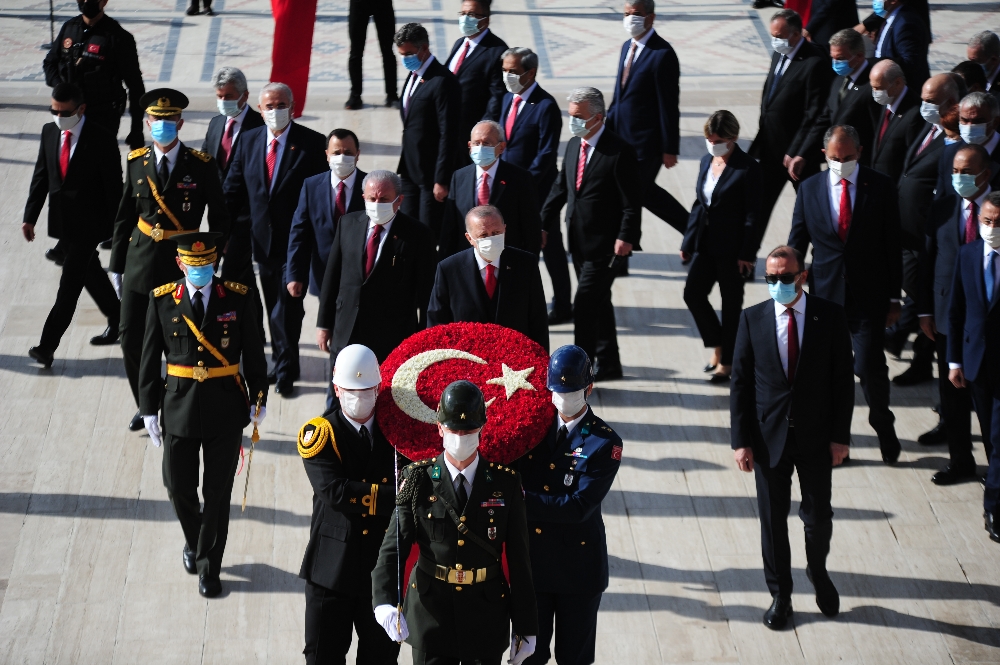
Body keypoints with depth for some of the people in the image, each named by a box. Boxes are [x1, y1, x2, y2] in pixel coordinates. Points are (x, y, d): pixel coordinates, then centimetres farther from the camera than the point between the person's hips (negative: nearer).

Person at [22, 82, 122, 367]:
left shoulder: (102, 140, -16)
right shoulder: (49, 132, 2)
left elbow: (114, 187, -12)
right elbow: (41, 175, 8)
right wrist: (30, 216, 5)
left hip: (89, 222, -6)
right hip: (62, 220, 6)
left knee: (70, 282, -6)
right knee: (89, 272, 18)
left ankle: (48, 345, -7)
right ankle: (117, 318, 37)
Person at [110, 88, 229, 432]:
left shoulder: (202, 165, -6)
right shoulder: (136, 162, 3)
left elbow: (219, 219, -2)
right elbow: (125, 216, 9)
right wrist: (116, 264, 8)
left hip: (184, 262, -3)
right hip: (141, 261, 3)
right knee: (131, 338, 4)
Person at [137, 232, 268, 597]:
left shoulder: (237, 299, -4)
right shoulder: (162, 300, -3)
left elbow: (253, 353, 3)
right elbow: (149, 358, 1)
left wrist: (258, 399, 4)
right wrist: (149, 409, 0)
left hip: (226, 409, -1)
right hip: (179, 406, 1)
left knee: (218, 493, 5)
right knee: (179, 488, 7)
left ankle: (209, 567, 19)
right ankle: (195, 541, 38)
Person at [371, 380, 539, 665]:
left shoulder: (505, 483, -3)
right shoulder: (418, 480, -4)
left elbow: (519, 559, -1)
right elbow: (392, 548, -12)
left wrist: (525, 627, 0)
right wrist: (384, 602, -30)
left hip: (487, 618, 1)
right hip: (431, 615, 0)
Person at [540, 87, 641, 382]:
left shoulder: (619, 152, -14)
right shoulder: (574, 145, 8)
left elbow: (631, 201, -14)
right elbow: (560, 188, 16)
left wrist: (626, 237, -20)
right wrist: (543, 224, 11)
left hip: (605, 244, -8)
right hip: (579, 241, 8)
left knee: (585, 303, -11)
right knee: (598, 303, 16)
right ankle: (608, 365, 26)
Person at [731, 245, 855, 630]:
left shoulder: (829, 316, -5)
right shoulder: (752, 319, -4)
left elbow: (843, 378, -3)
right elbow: (740, 383, -2)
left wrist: (840, 435, -6)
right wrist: (740, 440, -6)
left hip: (816, 436, 0)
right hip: (769, 436, 0)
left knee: (818, 516, 9)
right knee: (773, 520, 9)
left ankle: (818, 572, 40)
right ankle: (780, 595, 25)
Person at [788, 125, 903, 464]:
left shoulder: (881, 187, -2)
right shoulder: (810, 188, 3)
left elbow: (893, 245, 0)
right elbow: (796, 244, 8)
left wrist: (894, 299, -1)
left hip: (869, 296, -2)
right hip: (824, 294, 2)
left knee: (869, 366, -7)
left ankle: (882, 424, 20)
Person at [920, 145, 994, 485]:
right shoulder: (941, 210, 4)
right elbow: (928, 262, 8)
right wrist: (925, 310, 4)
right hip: (949, 316, 4)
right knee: (952, 394, 11)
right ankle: (960, 461, 25)